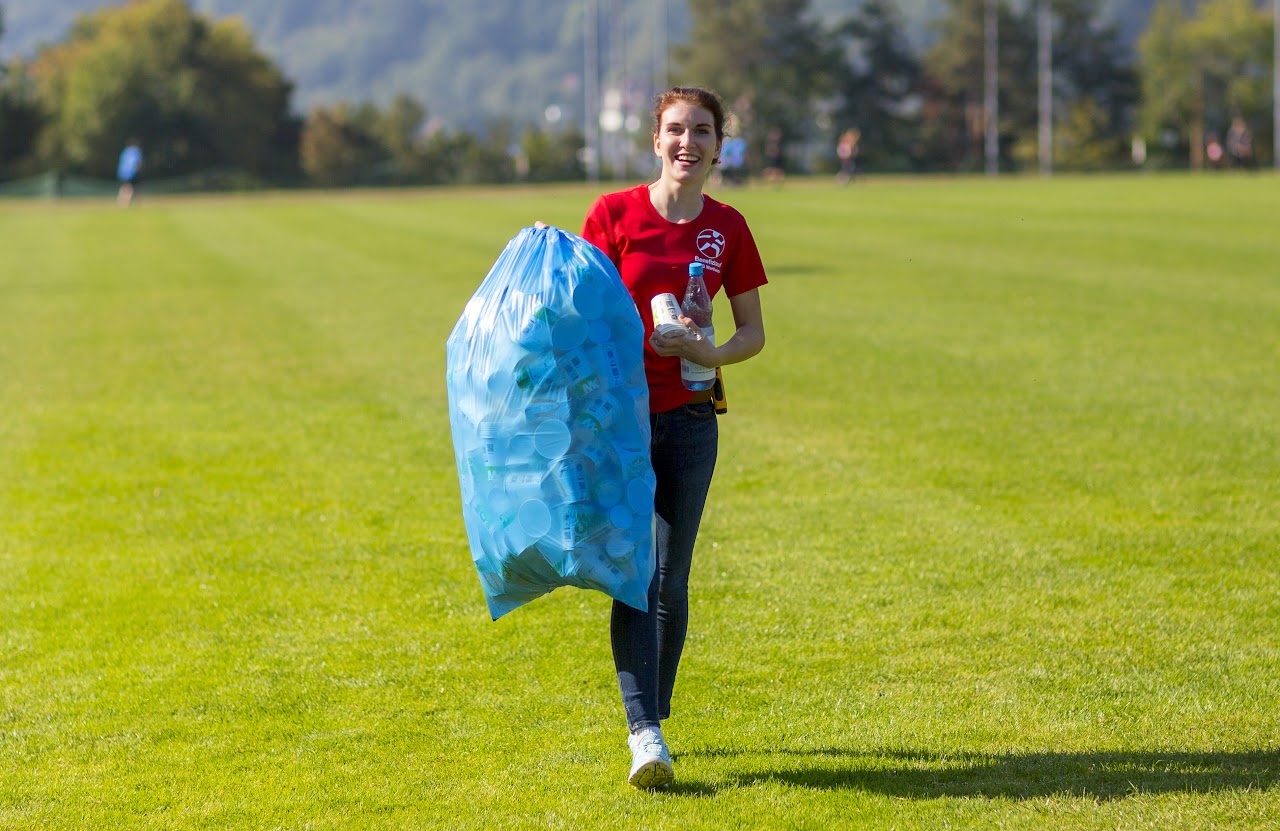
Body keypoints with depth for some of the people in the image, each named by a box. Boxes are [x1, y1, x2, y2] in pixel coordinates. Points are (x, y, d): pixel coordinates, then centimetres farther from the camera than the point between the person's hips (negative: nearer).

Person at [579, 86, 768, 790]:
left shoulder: (727, 228, 5)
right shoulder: (614, 215, -2)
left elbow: (753, 333, 9)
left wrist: (711, 354, -10)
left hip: (689, 419, 3)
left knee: (672, 580, 8)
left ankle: (655, 719, 24)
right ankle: (643, 733, -19)